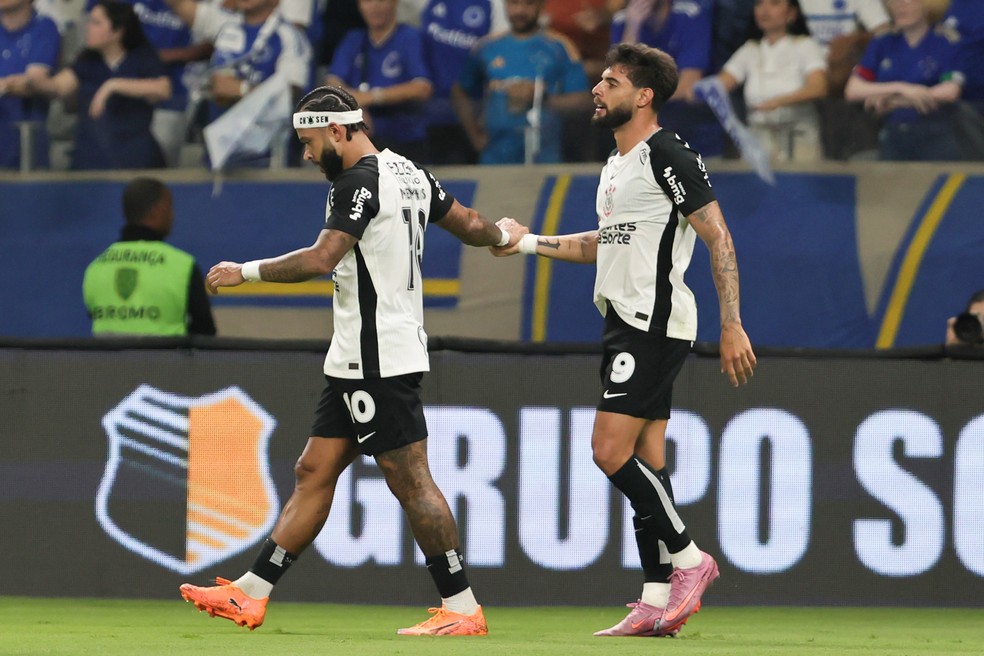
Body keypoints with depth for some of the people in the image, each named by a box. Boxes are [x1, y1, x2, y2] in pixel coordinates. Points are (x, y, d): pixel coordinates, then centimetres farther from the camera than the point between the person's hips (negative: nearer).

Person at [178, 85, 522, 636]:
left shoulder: (360, 182, -15)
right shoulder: (409, 173, 14)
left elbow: (321, 259, -25)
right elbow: (470, 225, 25)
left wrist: (246, 272, -16)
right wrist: (504, 236, 48)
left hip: (378, 361, -10)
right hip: (359, 361, 10)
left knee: (410, 479, -8)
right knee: (315, 472, 9)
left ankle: (462, 609, -5)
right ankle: (250, 595, 10)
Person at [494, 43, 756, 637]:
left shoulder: (668, 155, -12)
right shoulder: (617, 165, 17)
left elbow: (718, 238, -14)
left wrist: (732, 325, -19)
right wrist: (527, 241, 26)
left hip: (655, 323, -10)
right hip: (627, 322, 10)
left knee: (611, 449, -14)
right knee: (645, 463, 6)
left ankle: (688, 558, -4)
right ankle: (657, 602, 6)